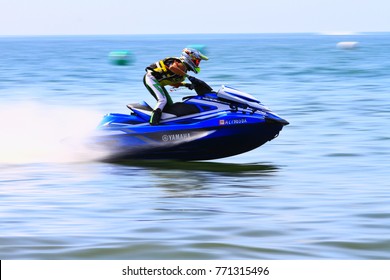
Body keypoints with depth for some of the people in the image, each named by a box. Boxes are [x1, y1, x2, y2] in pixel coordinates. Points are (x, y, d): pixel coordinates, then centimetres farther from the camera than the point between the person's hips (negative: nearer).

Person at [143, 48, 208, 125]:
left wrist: (184, 84, 2)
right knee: (162, 100, -26)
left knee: (169, 104, 12)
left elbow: (171, 82, 14)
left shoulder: (183, 69, 14)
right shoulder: (181, 65, -16)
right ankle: (153, 121, -34)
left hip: (158, 82, 11)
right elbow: (172, 67, -40)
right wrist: (187, 75, -36)